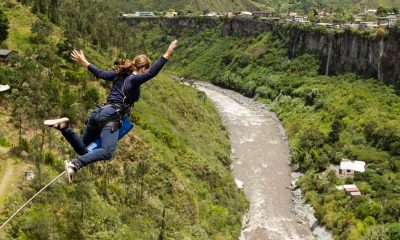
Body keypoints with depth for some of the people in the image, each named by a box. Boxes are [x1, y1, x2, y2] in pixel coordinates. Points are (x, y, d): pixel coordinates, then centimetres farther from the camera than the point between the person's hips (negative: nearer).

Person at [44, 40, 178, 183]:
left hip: (98, 112, 9)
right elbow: (152, 73, -19)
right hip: (111, 117, -8)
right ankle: (75, 164, -42)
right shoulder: (134, 80, -3)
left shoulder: (119, 75, 20)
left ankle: (64, 126, -5)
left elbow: (99, 73, 30)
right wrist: (167, 55, -22)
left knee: (82, 149, 15)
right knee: (107, 152, -23)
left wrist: (84, 63, 46)